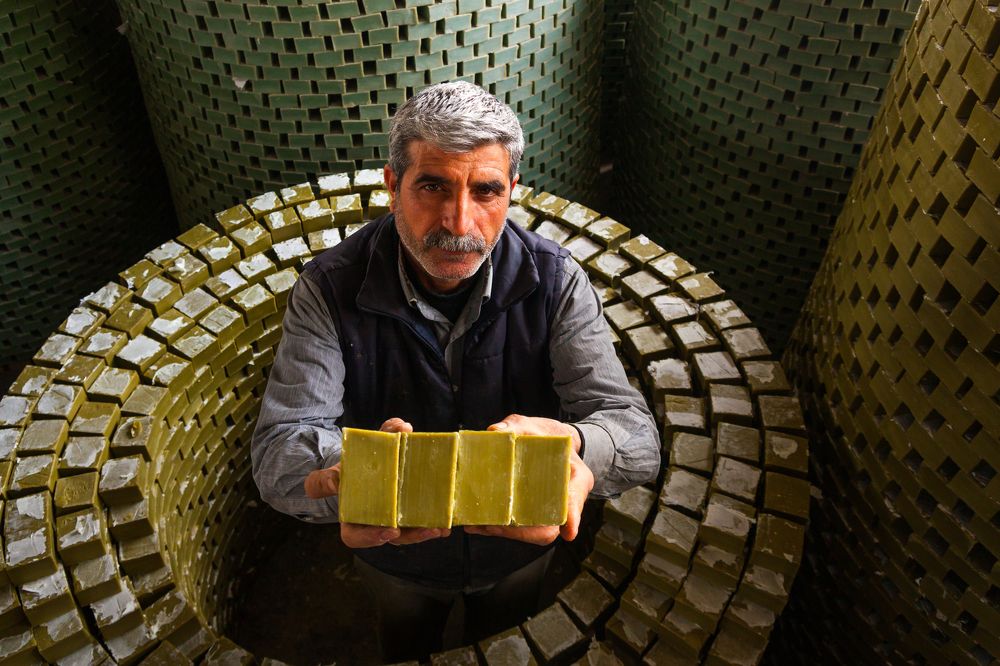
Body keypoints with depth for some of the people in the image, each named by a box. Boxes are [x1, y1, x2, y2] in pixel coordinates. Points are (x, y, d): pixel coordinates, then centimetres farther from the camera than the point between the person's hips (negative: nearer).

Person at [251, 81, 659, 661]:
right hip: (395, 559, 0)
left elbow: (637, 437, -29)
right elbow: (279, 451, -31)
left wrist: (568, 445, -54)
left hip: (520, 551, 1)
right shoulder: (331, 287, -26)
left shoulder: (555, 281, -24)